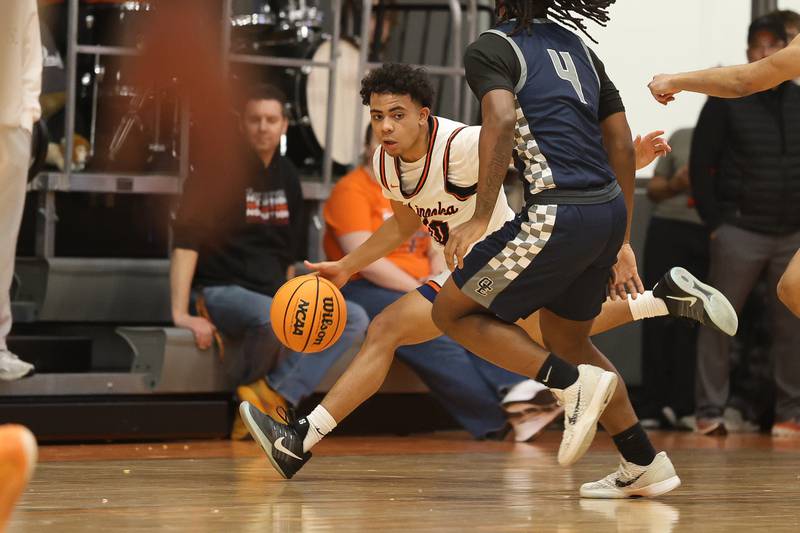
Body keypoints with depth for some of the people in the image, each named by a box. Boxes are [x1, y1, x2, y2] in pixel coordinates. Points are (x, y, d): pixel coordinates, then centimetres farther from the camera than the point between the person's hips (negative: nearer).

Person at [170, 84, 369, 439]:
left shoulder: (286, 176, 12)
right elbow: (187, 240, -18)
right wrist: (181, 314, -27)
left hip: (273, 295, 7)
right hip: (221, 290, -7)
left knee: (354, 318, -12)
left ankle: (274, 396, -20)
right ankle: (251, 389, -7)